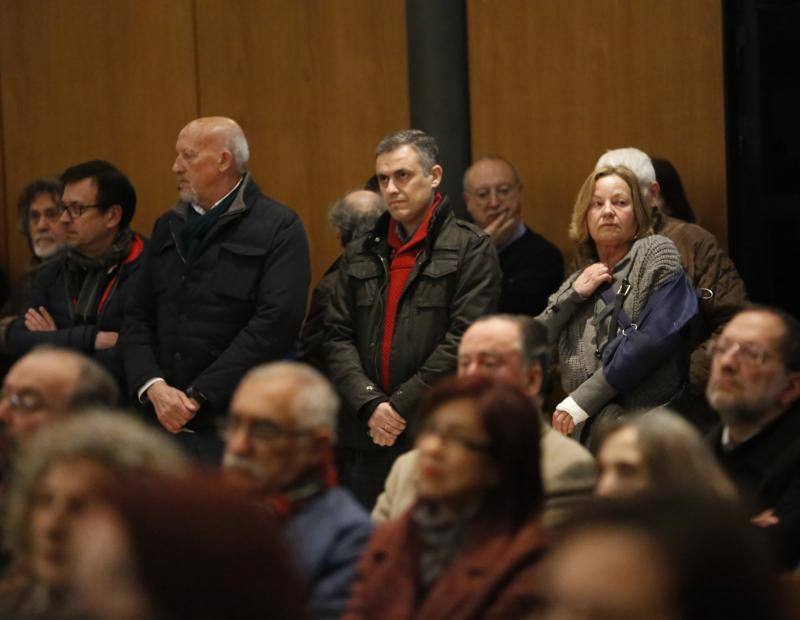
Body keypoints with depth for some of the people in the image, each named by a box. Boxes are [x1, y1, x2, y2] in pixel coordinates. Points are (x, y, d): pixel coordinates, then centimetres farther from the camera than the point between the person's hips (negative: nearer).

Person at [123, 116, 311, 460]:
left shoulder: (279, 228, -4)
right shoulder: (168, 227, 16)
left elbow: (275, 322, -14)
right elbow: (138, 318, 13)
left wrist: (198, 397, -14)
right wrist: (154, 387, -7)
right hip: (167, 422, 5)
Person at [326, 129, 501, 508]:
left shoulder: (471, 248, 0)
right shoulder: (360, 255, 15)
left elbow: (465, 339, -9)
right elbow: (338, 337, 9)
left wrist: (401, 406, -10)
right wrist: (370, 405, -7)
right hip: (366, 441, 5)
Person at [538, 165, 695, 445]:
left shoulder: (657, 253, 5)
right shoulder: (579, 281, 22)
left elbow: (656, 337, -8)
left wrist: (582, 400, -9)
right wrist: (574, 294, 2)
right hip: (586, 427, 5)